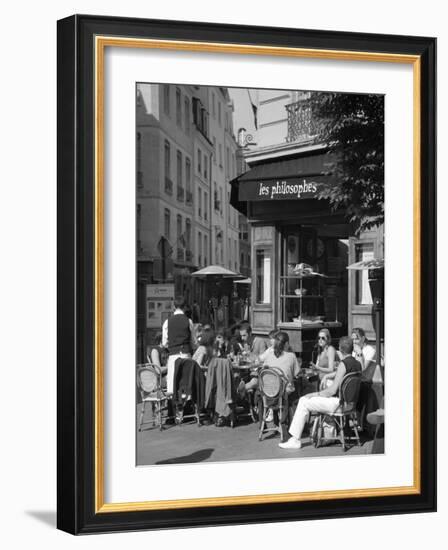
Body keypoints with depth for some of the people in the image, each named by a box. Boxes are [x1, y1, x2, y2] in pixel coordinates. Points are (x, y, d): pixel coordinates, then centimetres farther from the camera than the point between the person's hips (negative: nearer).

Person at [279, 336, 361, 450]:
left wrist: (315, 394, -8)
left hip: (338, 403, -9)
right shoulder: (358, 364, 6)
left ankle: (295, 440, -2)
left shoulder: (343, 364, -19)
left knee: (303, 402, -4)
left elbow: (333, 390, -19)